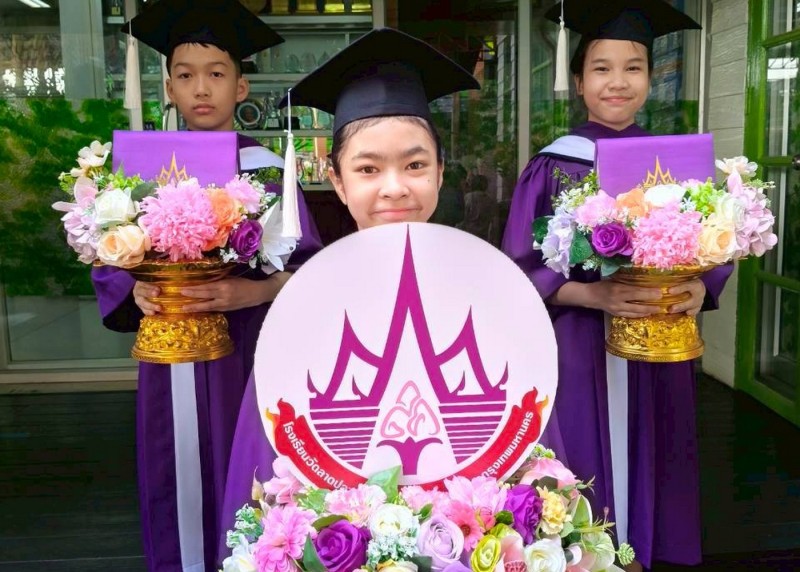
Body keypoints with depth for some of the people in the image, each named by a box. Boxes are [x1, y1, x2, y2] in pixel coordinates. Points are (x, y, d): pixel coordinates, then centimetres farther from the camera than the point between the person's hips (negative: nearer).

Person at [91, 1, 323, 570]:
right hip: (169, 363, 3)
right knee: (177, 486, 11)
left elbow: (305, 267, -7)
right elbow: (111, 264, 7)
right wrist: (137, 292, -13)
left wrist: (252, 293, -24)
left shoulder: (265, 170, -5)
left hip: (246, 359, -2)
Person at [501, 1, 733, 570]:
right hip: (576, 348, -3)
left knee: (644, 465, 12)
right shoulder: (553, 166, -5)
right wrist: (591, 294, -22)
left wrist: (699, 289, -14)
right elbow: (521, 270, -7)